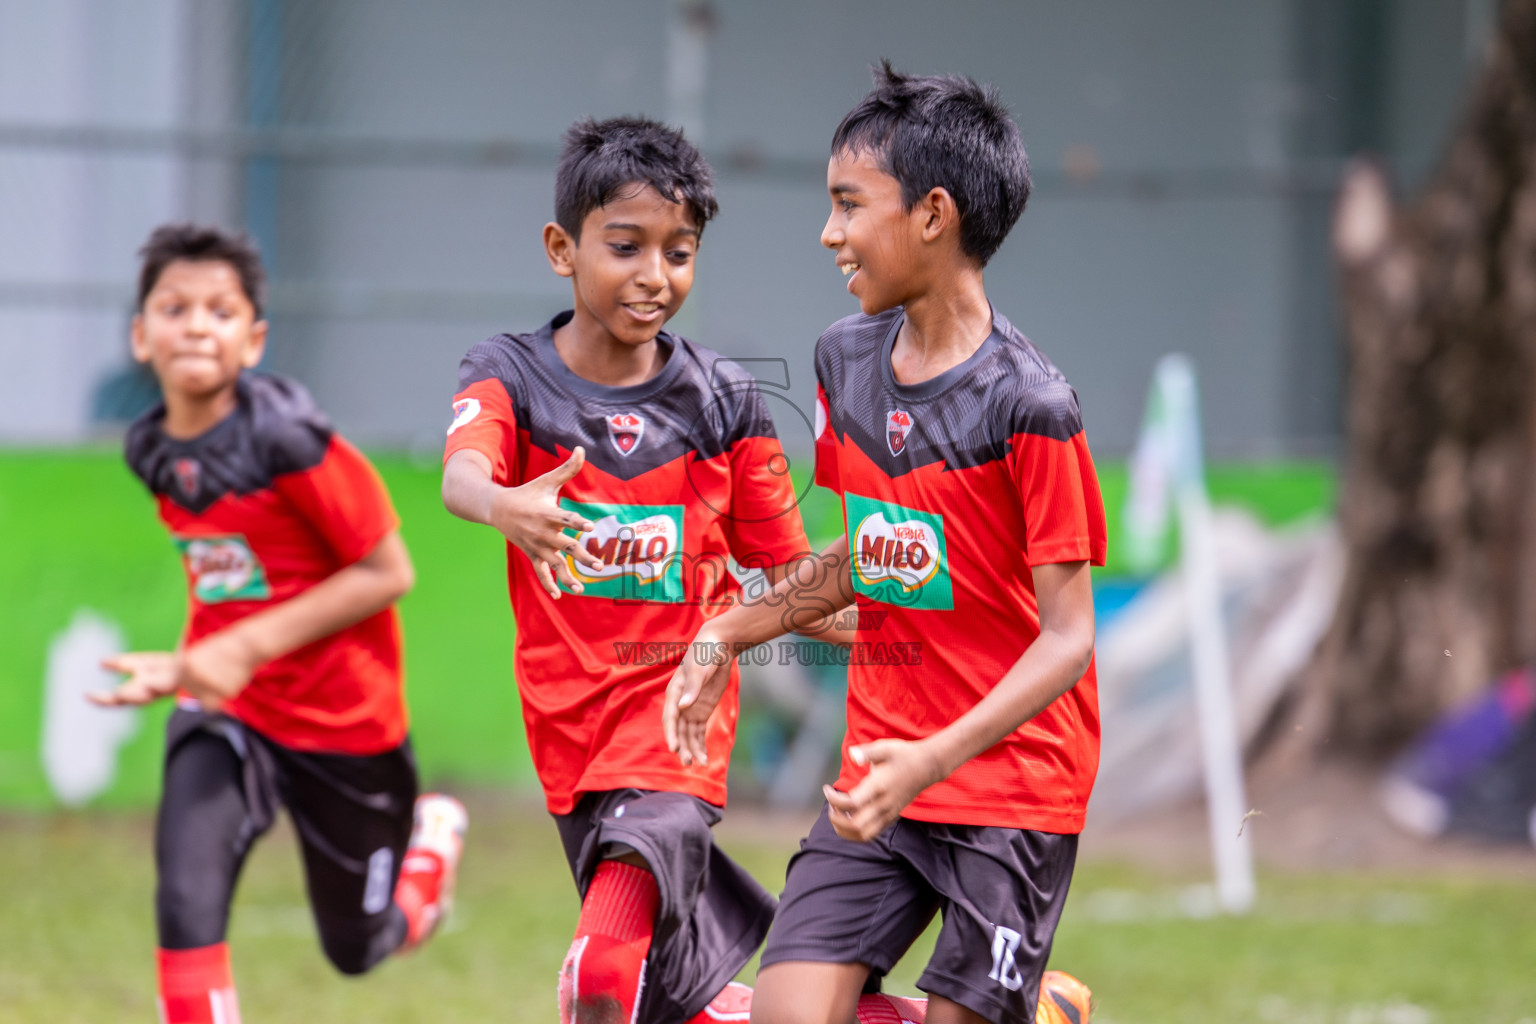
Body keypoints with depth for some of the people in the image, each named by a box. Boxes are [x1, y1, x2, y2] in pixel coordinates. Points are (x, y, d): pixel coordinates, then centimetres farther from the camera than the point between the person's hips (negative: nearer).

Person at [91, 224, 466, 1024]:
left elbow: (386, 573, -21)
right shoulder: (155, 454, -4)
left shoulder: (287, 441, -25)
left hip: (342, 722, -4)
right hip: (224, 717, 4)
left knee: (357, 947, 16)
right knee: (185, 900, -21)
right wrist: (183, 667, -2)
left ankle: (430, 831, 47)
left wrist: (248, 647, -25)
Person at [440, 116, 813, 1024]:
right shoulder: (510, 376, -5)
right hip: (569, 731, 2)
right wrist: (503, 505, -52)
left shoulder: (724, 398, -2)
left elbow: (787, 575, 4)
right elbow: (462, 474, -27)